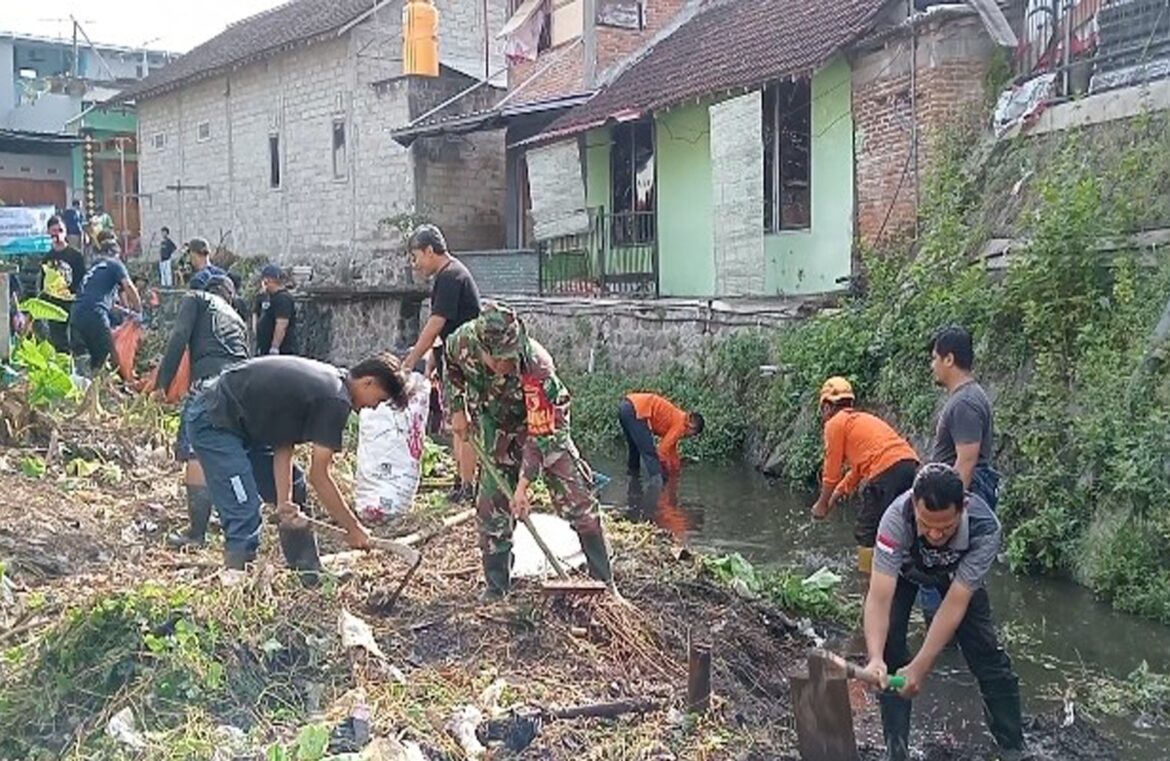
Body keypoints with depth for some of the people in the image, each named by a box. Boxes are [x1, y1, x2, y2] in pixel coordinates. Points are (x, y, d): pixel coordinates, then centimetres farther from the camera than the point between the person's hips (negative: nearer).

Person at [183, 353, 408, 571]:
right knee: (245, 516, -18)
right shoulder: (335, 400, -21)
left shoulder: (325, 379, 6)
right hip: (212, 422, -10)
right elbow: (319, 476, -19)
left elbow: (283, 445, 1)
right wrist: (354, 529, -10)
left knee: (294, 487, 14)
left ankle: (308, 575, 23)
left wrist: (284, 501, -9)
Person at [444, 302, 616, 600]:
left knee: (578, 499, -9)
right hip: (498, 433, 4)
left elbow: (541, 434, -34)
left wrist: (522, 487, -33)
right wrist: (457, 408, -4)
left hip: (546, 427, -4)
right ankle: (496, 587, 16)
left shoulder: (537, 367, -40)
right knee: (492, 508, 2)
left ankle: (604, 582, 1)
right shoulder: (462, 342, -28)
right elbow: (451, 365, 1)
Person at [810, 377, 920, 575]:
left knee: (866, 533, 3)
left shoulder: (835, 423, 5)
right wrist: (835, 496, 35)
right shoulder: (862, 419, 29)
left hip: (887, 471, -8)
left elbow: (832, 471, 7)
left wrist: (822, 504, 19)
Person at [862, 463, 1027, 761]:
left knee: (986, 652, -4)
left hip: (959, 570, 1)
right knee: (890, 649, -13)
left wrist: (920, 667, -42)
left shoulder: (985, 528, -41)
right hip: (904, 568, 0)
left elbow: (954, 604, -37)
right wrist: (875, 659, -61)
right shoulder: (896, 519, -44)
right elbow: (879, 598, -46)